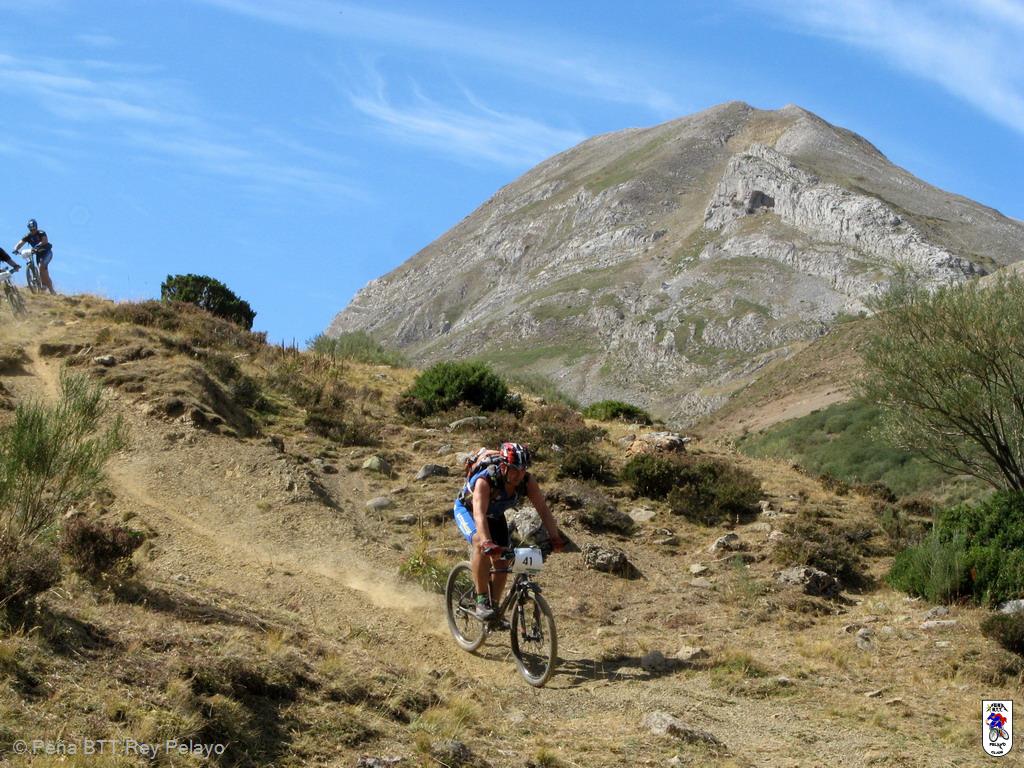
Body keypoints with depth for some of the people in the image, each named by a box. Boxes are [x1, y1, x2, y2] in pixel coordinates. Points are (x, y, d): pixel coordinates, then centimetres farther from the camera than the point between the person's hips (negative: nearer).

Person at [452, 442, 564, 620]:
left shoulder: (527, 481, -26)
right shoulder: (485, 480, -40)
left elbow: (543, 509, -28)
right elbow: (479, 514, -51)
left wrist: (555, 538, -40)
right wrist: (488, 543, -65)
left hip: (495, 515, 5)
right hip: (467, 509, -5)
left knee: (502, 561, -4)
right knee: (481, 544, -32)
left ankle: (495, 607, 15)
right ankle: (481, 602, -24)